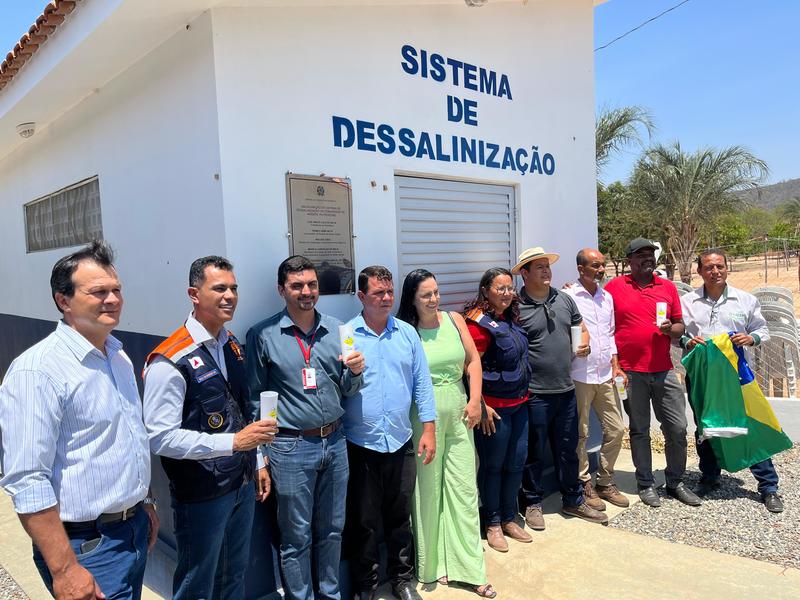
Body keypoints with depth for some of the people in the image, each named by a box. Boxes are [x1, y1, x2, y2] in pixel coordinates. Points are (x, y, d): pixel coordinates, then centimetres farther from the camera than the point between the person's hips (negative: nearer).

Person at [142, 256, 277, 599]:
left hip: (243, 485, 7)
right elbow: (160, 438, -25)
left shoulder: (231, 346, 4)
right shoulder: (170, 362, -22)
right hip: (201, 495, -7)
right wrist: (233, 443, -29)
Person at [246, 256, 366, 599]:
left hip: (334, 442, 4)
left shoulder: (335, 329, 5)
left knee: (331, 530, 18)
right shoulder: (263, 335, -6)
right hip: (291, 446, -4)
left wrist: (355, 371, -11)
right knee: (297, 538, 9)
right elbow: (256, 398, -2)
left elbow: (347, 390, 10)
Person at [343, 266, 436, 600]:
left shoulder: (407, 333, 3)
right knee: (363, 520, 12)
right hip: (359, 444, -2)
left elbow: (422, 383, 4)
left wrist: (429, 429, 1)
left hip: (401, 443, 3)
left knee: (400, 516, 17)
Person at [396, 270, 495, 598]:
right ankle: (432, 564, 24)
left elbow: (473, 361, 7)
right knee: (427, 489, 7)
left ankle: (469, 569, 18)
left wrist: (475, 401, 0)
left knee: (464, 488, 7)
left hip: (458, 415, 4)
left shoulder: (454, 320, 3)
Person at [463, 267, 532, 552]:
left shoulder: (510, 318, 9)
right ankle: (492, 524, 24)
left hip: (518, 403, 8)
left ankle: (509, 518, 32)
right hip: (494, 407, -8)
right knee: (492, 465, 6)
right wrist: (482, 406, -18)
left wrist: (524, 394, 16)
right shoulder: (479, 321, -16)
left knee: (517, 462, 14)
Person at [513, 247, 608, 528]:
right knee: (535, 452, 8)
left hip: (566, 390, 6)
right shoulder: (517, 307, -11)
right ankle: (532, 503, 26)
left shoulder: (564, 299, 9)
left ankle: (573, 501, 34)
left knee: (568, 449, 18)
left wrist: (584, 343, 0)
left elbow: (581, 328, 21)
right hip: (535, 394, -5)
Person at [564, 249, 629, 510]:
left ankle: (605, 482, 27)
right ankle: (584, 485, 19)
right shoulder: (569, 297, -10)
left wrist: (615, 366, 11)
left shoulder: (607, 297, 12)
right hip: (580, 377, -7)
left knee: (616, 429, 11)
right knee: (580, 434, 4)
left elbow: (610, 334, 18)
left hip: (605, 375, 7)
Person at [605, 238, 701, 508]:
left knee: (677, 428, 6)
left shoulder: (668, 287, 8)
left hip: (663, 371, 3)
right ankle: (646, 484, 23)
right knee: (639, 430, 9)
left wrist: (670, 328, -10)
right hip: (631, 372, -2)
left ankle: (675, 482, 25)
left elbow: (680, 326, 13)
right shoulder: (614, 287, -1)